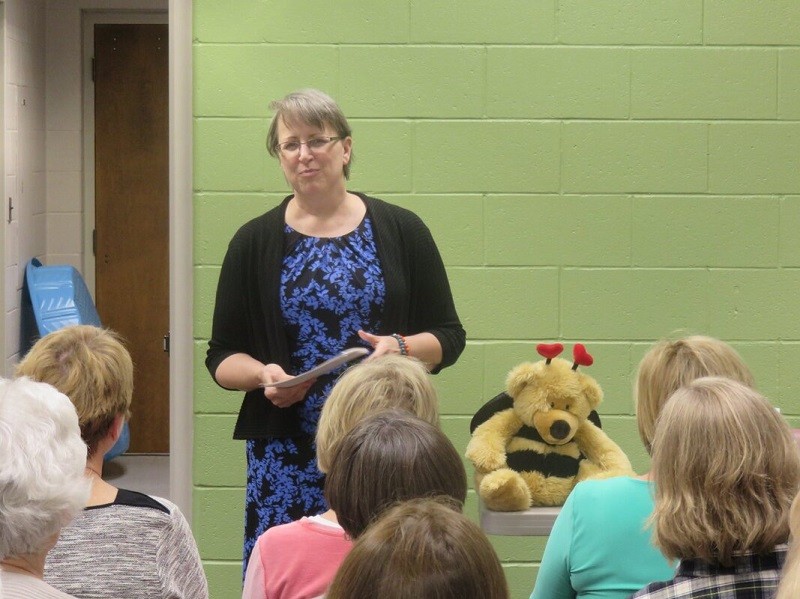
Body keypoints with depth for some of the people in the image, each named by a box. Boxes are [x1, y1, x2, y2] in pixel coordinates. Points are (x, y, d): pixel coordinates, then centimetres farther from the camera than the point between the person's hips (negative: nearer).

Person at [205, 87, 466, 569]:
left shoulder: (401, 231, 7)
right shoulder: (254, 243, 9)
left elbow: (449, 336, 8)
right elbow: (222, 357, 10)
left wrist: (401, 347, -11)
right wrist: (262, 373, -10)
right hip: (287, 453, 1)